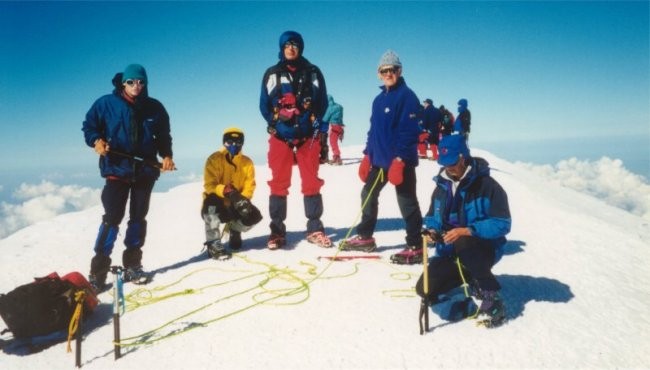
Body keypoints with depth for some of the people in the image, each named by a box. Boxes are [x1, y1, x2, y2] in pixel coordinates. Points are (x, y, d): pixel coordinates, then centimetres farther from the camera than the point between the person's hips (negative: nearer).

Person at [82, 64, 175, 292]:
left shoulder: (154, 108, 6)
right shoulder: (106, 104, 0)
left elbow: (163, 136, 14)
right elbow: (89, 126, 7)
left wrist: (166, 155, -2)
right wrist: (96, 141, -13)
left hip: (145, 170, 3)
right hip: (117, 169, -3)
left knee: (138, 218, 9)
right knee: (112, 218, -8)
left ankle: (132, 266, 21)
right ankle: (98, 272, -1)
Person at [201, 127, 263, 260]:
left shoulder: (247, 162, 0)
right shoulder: (214, 159, -10)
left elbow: (249, 187, -7)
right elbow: (209, 185, -21)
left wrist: (243, 199, -30)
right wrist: (227, 191, -40)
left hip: (235, 207, 3)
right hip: (216, 206, -3)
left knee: (254, 216, -22)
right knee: (211, 200, -36)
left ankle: (234, 229, 13)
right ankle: (213, 243, -26)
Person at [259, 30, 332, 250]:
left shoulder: (313, 72, 9)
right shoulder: (272, 74, 8)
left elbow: (322, 101, 10)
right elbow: (264, 104, 10)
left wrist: (316, 122, -4)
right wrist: (275, 123, -3)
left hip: (308, 135, 0)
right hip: (281, 136, 0)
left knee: (311, 182, 2)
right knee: (279, 183, 0)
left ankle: (315, 229, 9)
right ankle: (277, 230, 7)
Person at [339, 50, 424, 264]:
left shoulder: (407, 96, -10)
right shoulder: (379, 99, 14)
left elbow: (409, 131, -17)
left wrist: (400, 159, -23)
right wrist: (367, 154, 13)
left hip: (400, 160, -8)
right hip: (379, 159, 9)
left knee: (407, 202, -2)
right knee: (368, 195, 15)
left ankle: (416, 247, 7)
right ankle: (365, 237, 29)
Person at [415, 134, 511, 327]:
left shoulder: (487, 185, -16)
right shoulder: (442, 186, 3)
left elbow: (502, 224, -21)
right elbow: (432, 216, 14)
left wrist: (468, 231, -33)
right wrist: (432, 230, -10)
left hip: (484, 248, -5)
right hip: (450, 252, 6)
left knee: (463, 244, -40)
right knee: (425, 289, -10)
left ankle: (490, 294, -15)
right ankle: (470, 277, 16)